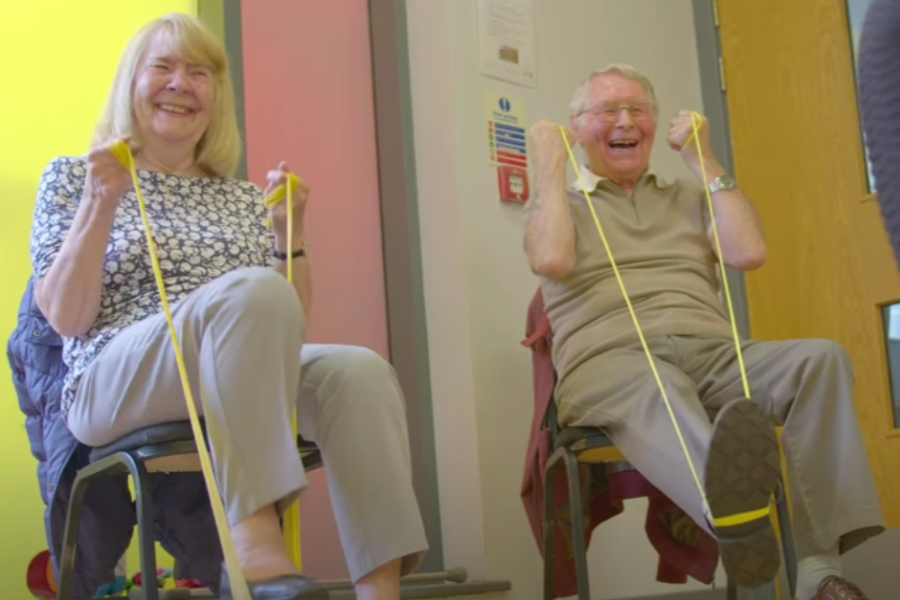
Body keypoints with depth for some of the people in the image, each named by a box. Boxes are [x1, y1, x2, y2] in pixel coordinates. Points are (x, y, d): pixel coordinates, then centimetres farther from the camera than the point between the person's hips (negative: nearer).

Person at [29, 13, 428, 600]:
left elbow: (289, 324, 16)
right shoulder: (73, 177, 11)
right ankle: (257, 550, -43)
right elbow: (67, 319, -1)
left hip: (244, 378, 4)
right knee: (255, 290, -34)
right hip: (115, 388, -4)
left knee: (359, 371, -29)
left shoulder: (245, 199, 20)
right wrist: (100, 205, -10)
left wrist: (290, 232, 3)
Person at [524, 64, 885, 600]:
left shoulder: (688, 198, 28)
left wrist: (704, 159, 15)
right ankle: (733, 516, -74)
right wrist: (551, 165, 6)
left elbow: (749, 253, 8)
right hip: (611, 358, -4)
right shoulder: (560, 204, 19)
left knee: (822, 359, -26)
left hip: (712, 350, 4)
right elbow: (552, 261, -6)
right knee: (656, 387, -41)